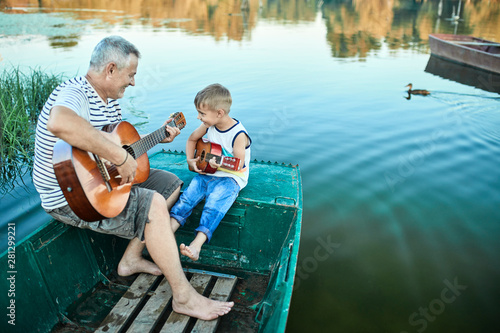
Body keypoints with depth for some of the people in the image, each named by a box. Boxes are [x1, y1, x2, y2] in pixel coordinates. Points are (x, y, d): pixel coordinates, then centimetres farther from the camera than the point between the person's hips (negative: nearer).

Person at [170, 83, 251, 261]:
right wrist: (190, 160, 10)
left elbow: (238, 164, -19)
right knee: (187, 196, -14)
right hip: (206, 174, 6)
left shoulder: (239, 134, -17)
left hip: (230, 178, -6)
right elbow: (192, 139, 21)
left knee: (213, 205, -27)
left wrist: (219, 164, -35)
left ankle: (197, 244, -35)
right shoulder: (208, 126, 3)